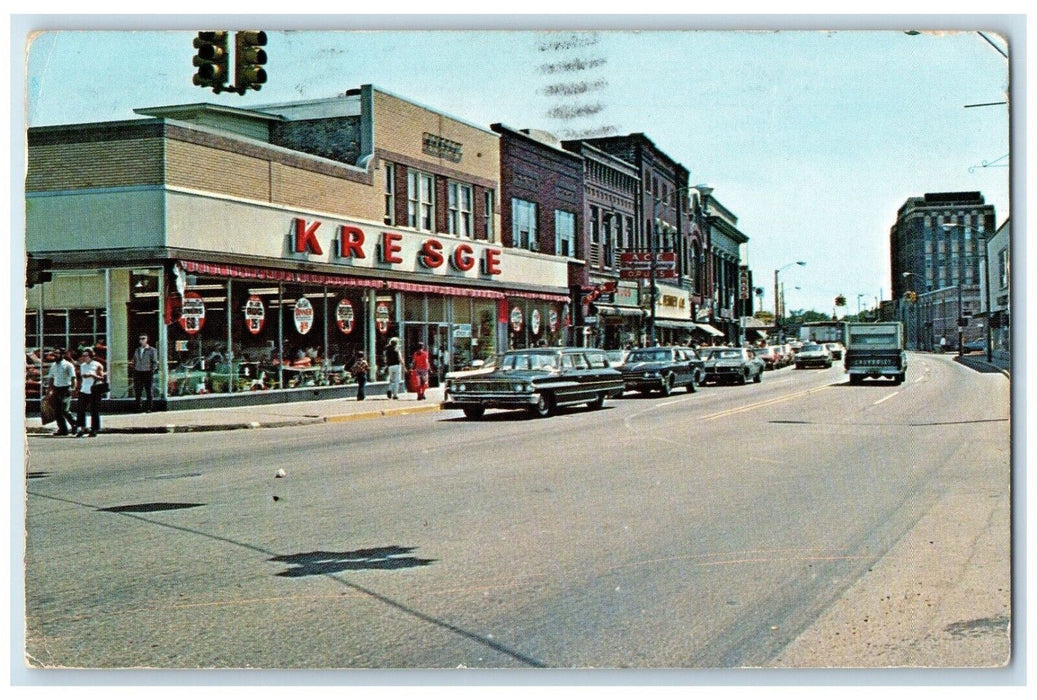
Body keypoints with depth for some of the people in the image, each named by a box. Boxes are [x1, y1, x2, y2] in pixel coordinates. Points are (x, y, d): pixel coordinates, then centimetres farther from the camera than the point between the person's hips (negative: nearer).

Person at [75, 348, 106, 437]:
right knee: (81, 409, -5)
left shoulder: (97, 366, -1)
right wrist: (79, 388, 16)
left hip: (94, 392, -5)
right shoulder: (82, 365, 15)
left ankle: (94, 430, 5)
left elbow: (102, 378, -9)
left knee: (94, 411, -2)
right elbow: (81, 378, 22)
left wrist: (92, 375, -21)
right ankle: (82, 429, 2)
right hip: (84, 391, 5)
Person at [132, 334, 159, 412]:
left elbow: (155, 362, -3)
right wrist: (134, 373, 12)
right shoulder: (137, 350, 16)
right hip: (138, 373, 4)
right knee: (137, 391, 3)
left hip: (147, 373, -4)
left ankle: (149, 408, 3)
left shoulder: (152, 350, 1)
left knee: (149, 391, -2)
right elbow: (135, 362, 19)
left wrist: (152, 372, -13)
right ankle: (138, 408, 12)